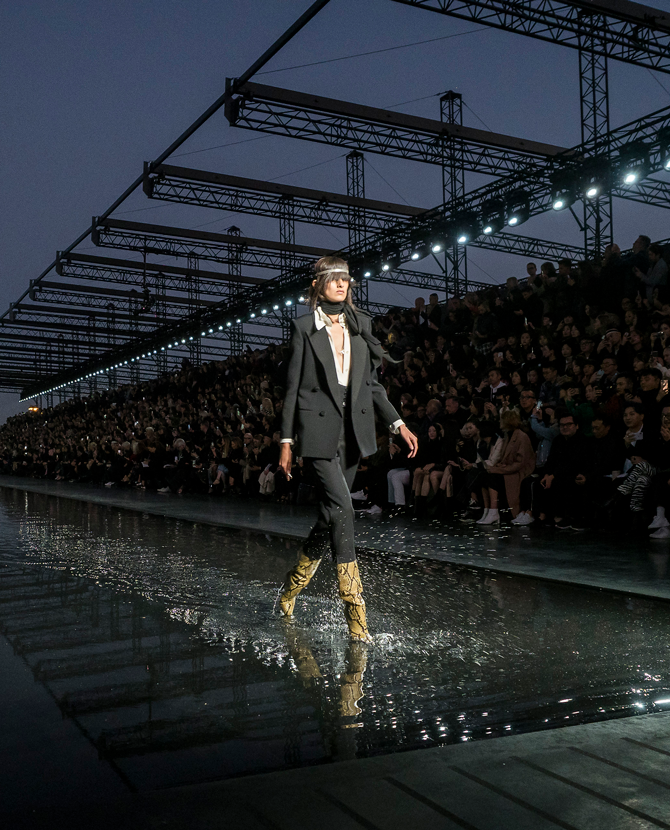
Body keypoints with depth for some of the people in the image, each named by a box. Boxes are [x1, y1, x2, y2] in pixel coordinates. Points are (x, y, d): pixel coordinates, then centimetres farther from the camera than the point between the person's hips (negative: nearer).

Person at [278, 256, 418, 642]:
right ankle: (355, 609, -11)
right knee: (342, 508, -16)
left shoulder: (361, 324, 11)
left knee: (332, 512, 10)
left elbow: (371, 382, 14)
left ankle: (295, 582, 33)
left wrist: (397, 422, 6)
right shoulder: (304, 327, 0)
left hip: (354, 430, 5)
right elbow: (293, 386, 0)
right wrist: (286, 440, -2)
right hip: (320, 428, -5)